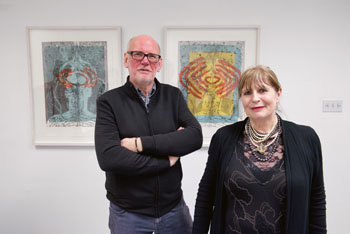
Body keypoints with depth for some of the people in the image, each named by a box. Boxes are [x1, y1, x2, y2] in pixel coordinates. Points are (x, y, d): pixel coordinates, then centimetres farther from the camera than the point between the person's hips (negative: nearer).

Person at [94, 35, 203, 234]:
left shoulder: (173, 96, 0)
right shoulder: (109, 101, -9)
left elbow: (195, 137, -14)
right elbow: (108, 158, -21)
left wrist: (141, 143, -21)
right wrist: (167, 161, -16)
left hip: (174, 207, 2)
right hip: (127, 212, -1)